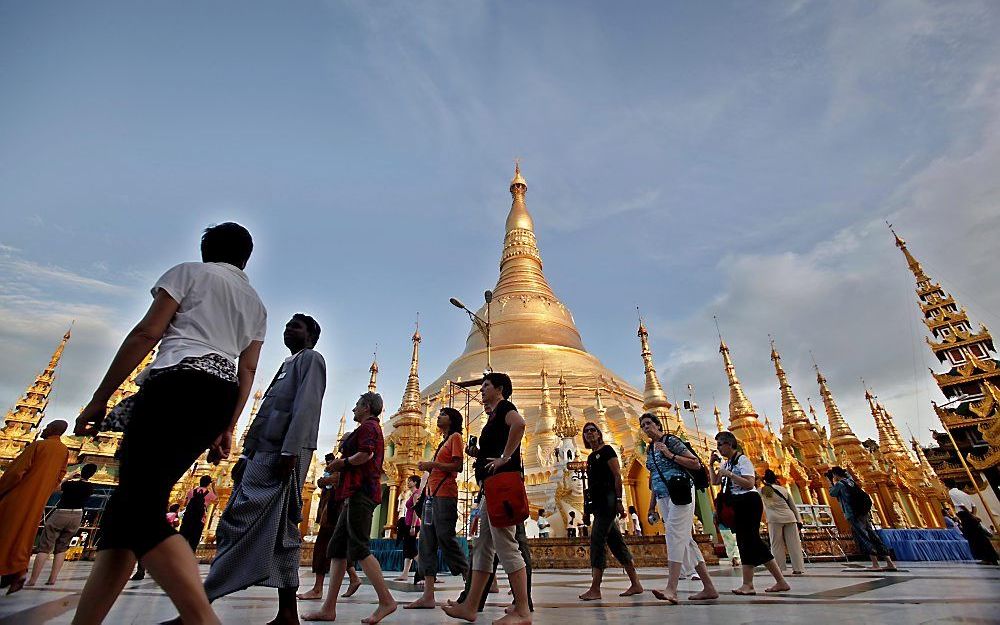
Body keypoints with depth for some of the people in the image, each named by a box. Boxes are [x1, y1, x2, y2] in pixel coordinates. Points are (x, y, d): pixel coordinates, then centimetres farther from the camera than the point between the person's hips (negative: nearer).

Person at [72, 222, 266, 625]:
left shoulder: (189, 272, 12)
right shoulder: (255, 304, 24)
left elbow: (146, 333, 0)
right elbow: (247, 372, 17)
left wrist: (100, 398, 3)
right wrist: (227, 429, 17)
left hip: (177, 384, -6)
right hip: (220, 399, 6)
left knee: (141, 511, -13)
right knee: (126, 505, 12)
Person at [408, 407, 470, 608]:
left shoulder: (455, 437, -2)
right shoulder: (443, 441, 23)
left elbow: (456, 466, -12)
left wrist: (432, 464, -10)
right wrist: (428, 467, 7)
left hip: (444, 495, -9)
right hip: (432, 494, 9)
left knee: (446, 540, -7)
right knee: (426, 544, 4)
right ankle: (428, 596, 7)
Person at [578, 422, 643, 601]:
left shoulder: (606, 450, -4)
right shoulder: (591, 457, 19)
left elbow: (617, 476, -10)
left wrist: (619, 501, -17)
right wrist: (591, 504, 16)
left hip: (608, 500, -8)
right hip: (597, 502, 8)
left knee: (597, 539, -12)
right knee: (615, 542, 10)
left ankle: (595, 589, -10)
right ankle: (635, 584, 18)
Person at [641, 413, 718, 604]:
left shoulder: (671, 441, -5)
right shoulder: (649, 450, 16)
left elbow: (696, 464, -8)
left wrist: (670, 455, -16)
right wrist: (652, 506, 20)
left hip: (679, 493, -8)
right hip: (663, 497, 8)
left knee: (675, 534, -16)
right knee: (685, 539, 9)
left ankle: (671, 589, -21)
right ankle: (709, 588, 18)